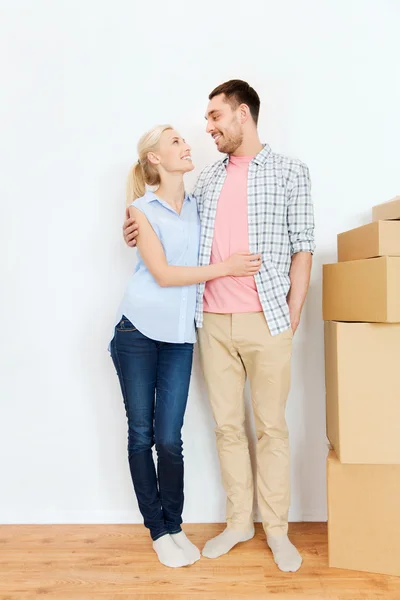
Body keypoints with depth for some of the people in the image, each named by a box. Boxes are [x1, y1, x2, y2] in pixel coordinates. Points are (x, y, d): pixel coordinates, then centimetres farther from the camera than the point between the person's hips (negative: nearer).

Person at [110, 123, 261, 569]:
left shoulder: (198, 206, 11)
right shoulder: (141, 210, -2)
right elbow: (163, 274, -10)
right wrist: (224, 268, -11)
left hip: (179, 336, 3)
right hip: (138, 331, -3)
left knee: (169, 438, 2)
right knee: (141, 434, 7)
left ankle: (174, 526, 23)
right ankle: (157, 530, 24)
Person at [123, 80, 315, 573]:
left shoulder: (290, 172, 3)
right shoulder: (208, 178, 14)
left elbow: (302, 248, 0)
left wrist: (292, 317, -5)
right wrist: (143, 232, 5)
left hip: (266, 321, -4)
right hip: (213, 322, 4)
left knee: (271, 427, 6)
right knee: (227, 425, 11)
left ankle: (276, 529, 24)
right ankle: (238, 521, 28)